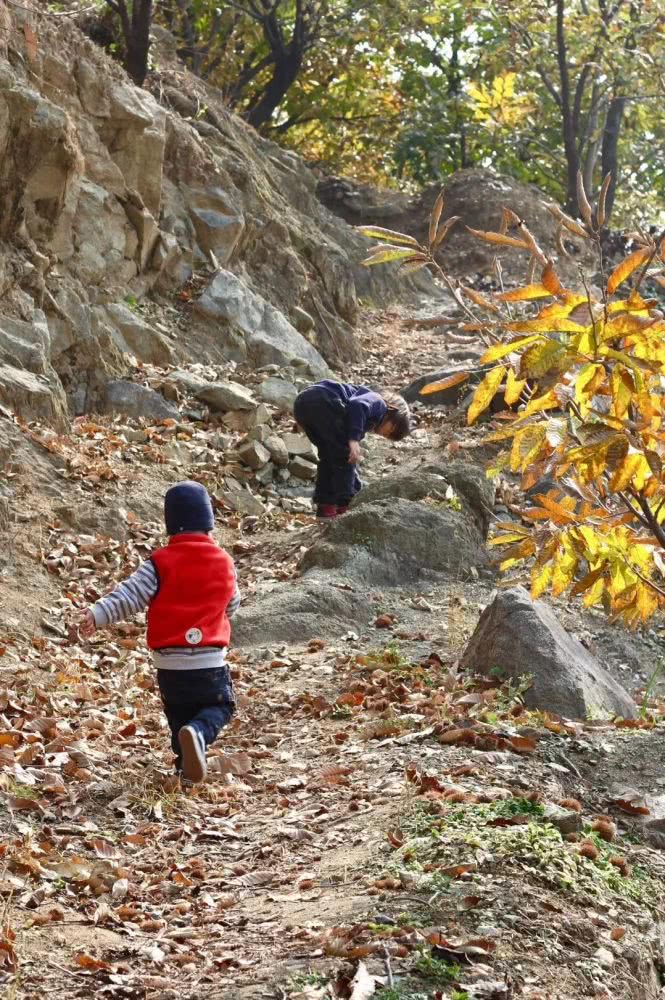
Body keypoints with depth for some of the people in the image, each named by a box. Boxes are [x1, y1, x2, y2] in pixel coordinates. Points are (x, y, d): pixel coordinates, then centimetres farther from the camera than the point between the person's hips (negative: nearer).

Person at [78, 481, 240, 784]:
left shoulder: (160, 563, -7)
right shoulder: (224, 562, 1)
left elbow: (129, 595, -19)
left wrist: (97, 615, -23)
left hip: (169, 663, 0)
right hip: (211, 661, 0)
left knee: (179, 715, 20)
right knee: (219, 707, 16)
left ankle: (188, 767, 6)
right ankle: (198, 733, -16)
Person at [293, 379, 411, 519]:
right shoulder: (378, 403, 11)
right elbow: (357, 405, -14)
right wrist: (354, 439, -19)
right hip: (323, 401, -9)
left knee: (329, 456, 23)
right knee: (345, 454, 4)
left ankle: (324, 505, 21)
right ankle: (345, 506, 3)